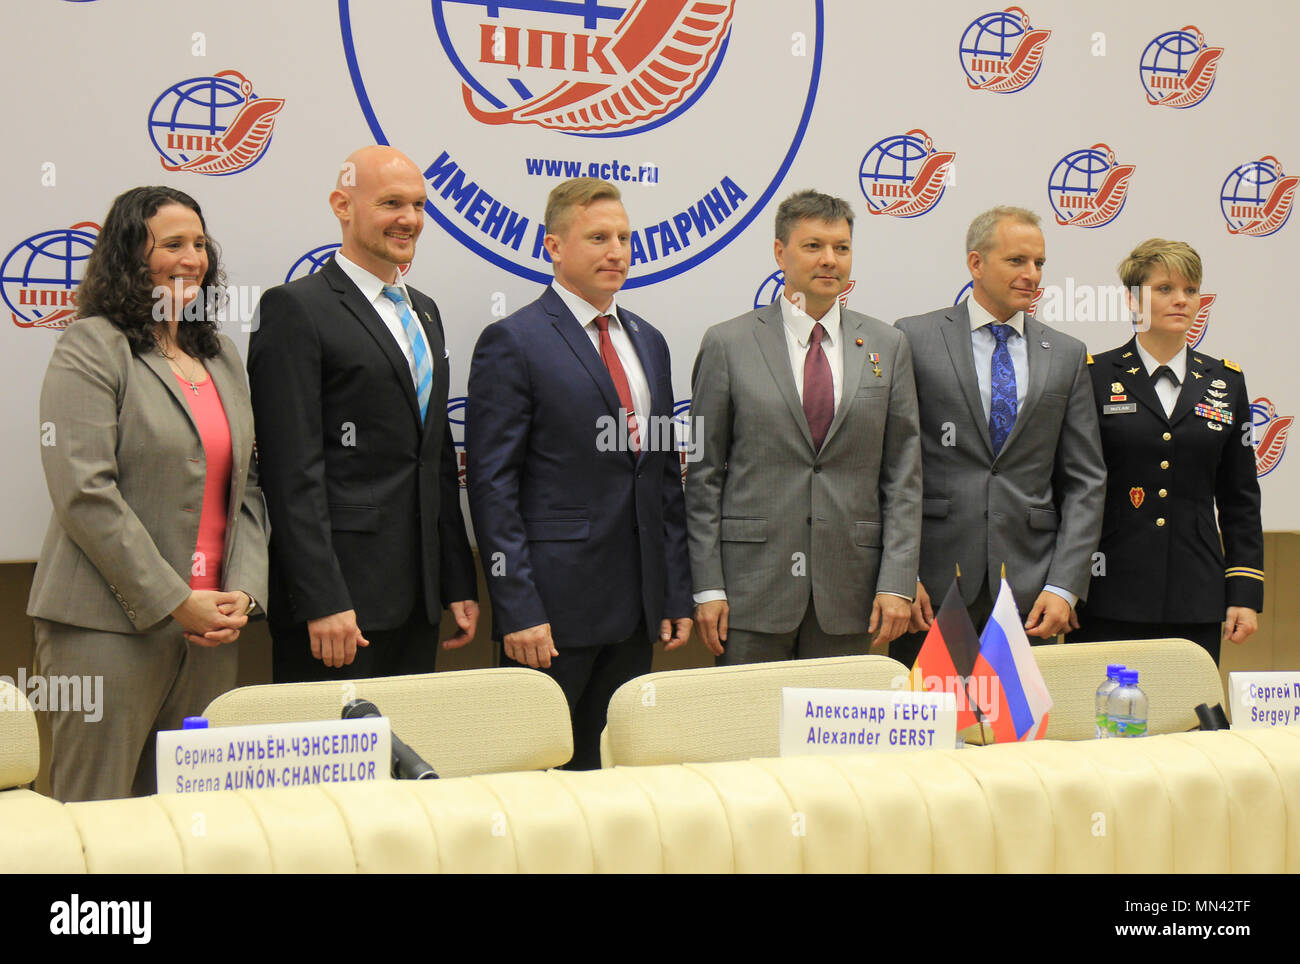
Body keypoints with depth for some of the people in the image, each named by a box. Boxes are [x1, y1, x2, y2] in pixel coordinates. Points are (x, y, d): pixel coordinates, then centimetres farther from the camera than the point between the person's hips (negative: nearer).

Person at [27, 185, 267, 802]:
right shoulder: (92, 347, -4)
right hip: (110, 628, -6)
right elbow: (84, 493, -13)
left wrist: (241, 594, 1)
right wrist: (173, 602, -13)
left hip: (209, 628, 6)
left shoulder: (221, 357, 17)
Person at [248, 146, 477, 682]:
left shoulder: (424, 312, 19)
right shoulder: (295, 309, -6)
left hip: (419, 602, 7)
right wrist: (323, 601, -19)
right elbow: (292, 472, -13)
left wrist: (459, 585, 15)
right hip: (338, 598, -7)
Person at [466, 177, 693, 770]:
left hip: (637, 610, 6)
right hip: (553, 606, -6)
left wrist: (677, 594, 12)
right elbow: (492, 486, -10)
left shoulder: (648, 342, 16)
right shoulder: (512, 343, -6)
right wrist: (518, 610, -16)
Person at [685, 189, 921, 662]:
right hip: (753, 584, -2)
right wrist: (707, 587, -5)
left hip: (848, 591, 2)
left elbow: (903, 473, 6)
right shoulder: (728, 344, 2)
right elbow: (704, 476, 1)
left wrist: (898, 582, -3)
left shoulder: (887, 346, 8)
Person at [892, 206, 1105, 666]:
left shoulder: (1067, 355, 11)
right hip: (933, 581, -2)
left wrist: (1064, 585, -2)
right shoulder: (915, 339, 2)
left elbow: (1084, 481, 8)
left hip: (1030, 587, 2)